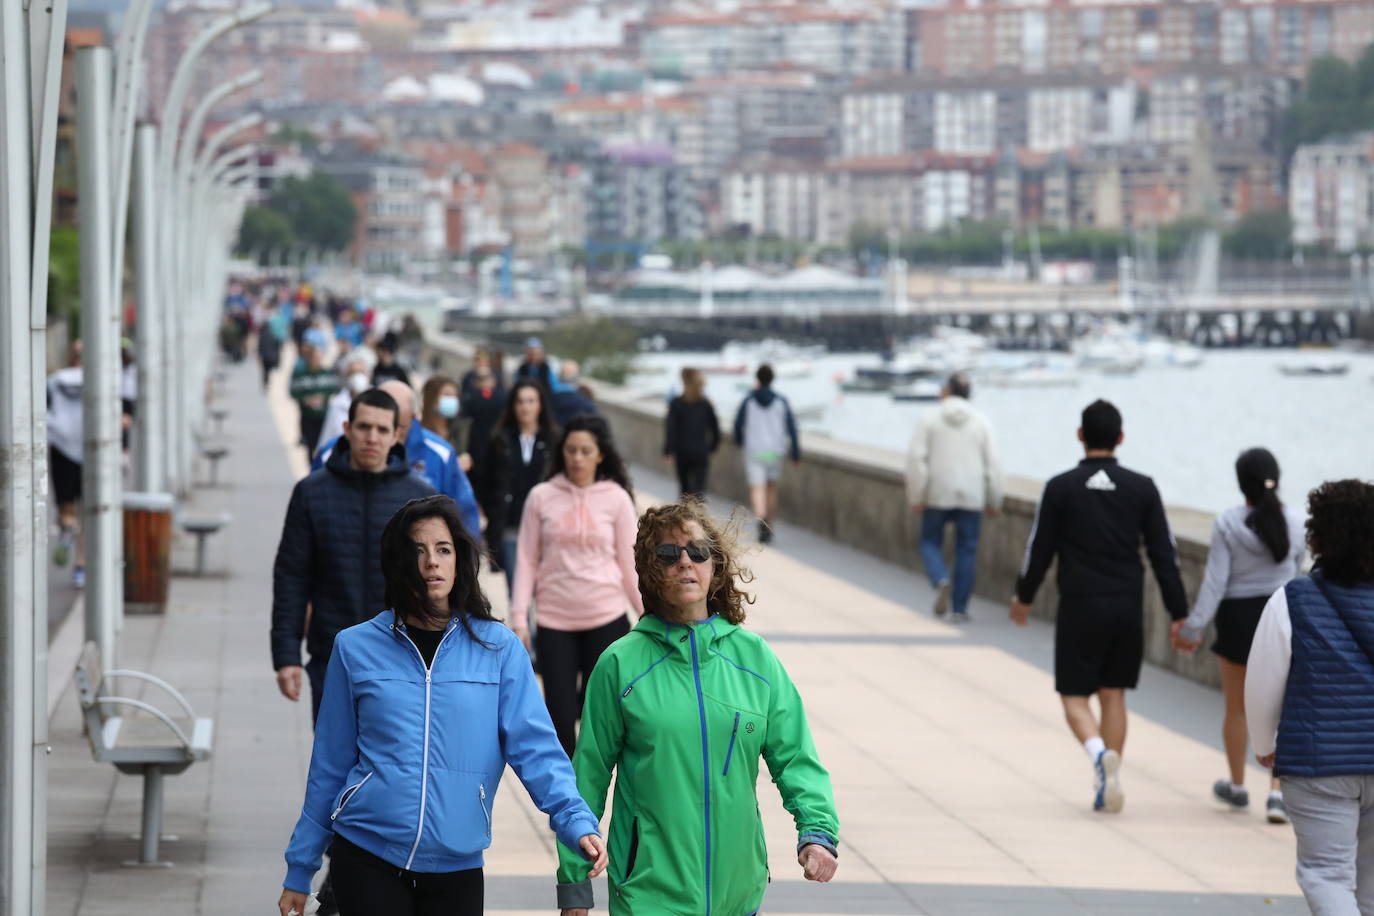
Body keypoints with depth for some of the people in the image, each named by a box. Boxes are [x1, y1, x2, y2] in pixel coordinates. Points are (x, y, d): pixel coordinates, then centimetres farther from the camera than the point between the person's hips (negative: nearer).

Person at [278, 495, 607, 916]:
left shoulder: (499, 649, 2)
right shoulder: (356, 648, 3)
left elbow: (535, 747, -5)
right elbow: (330, 766, 8)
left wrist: (577, 822, -21)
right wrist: (299, 869, 9)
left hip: (456, 866, 1)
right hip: (368, 862, 0)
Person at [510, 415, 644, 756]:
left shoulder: (616, 498, 1)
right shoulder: (541, 497, 1)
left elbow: (629, 563, 5)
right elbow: (527, 561, 4)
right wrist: (519, 618, -1)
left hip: (606, 620, 0)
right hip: (555, 621, 0)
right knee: (560, 716, -2)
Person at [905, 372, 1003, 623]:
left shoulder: (928, 420, -2)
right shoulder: (981, 422, 3)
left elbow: (916, 459, -9)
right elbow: (993, 463, 1)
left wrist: (916, 497, -4)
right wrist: (994, 501, 9)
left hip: (938, 496, -1)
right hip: (971, 497, 1)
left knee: (930, 542, 13)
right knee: (966, 550, 7)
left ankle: (941, 580, -15)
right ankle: (960, 608, 5)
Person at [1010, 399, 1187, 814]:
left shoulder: (1061, 488, -5)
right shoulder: (1142, 488, 1)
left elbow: (1039, 549, 1)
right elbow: (1164, 555, 1)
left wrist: (1023, 597, 18)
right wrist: (1179, 615, 6)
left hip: (1079, 608, -2)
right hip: (1127, 608, 2)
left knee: (1075, 697, 5)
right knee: (1113, 695, 13)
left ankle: (1099, 752, -24)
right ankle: (1107, 788, 10)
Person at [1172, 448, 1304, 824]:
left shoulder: (1228, 524, -13)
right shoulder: (1295, 523, -5)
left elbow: (1215, 581, -14)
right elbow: (1295, 574, 8)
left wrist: (1192, 627, -7)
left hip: (1239, 618, -2)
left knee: (1236, 708, 16)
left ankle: (1237, 786, 31)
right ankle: (1276, 792, -8)